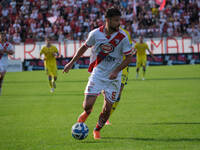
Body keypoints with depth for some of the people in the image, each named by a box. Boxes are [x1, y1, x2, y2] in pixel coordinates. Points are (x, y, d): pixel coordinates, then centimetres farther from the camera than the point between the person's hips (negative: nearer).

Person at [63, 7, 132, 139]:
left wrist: (116, 71, -19)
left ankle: (97, 130, 26)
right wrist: (72, 63, 12)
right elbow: (85, 47, 11)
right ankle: (86, 113, 28)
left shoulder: (122, 37, -11)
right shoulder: (96, 33, -7)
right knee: (88, 105, -10)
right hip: (97, 74, 0)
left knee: (107, 109, -1)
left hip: (113, 77, 0)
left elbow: (129, 57, -7)